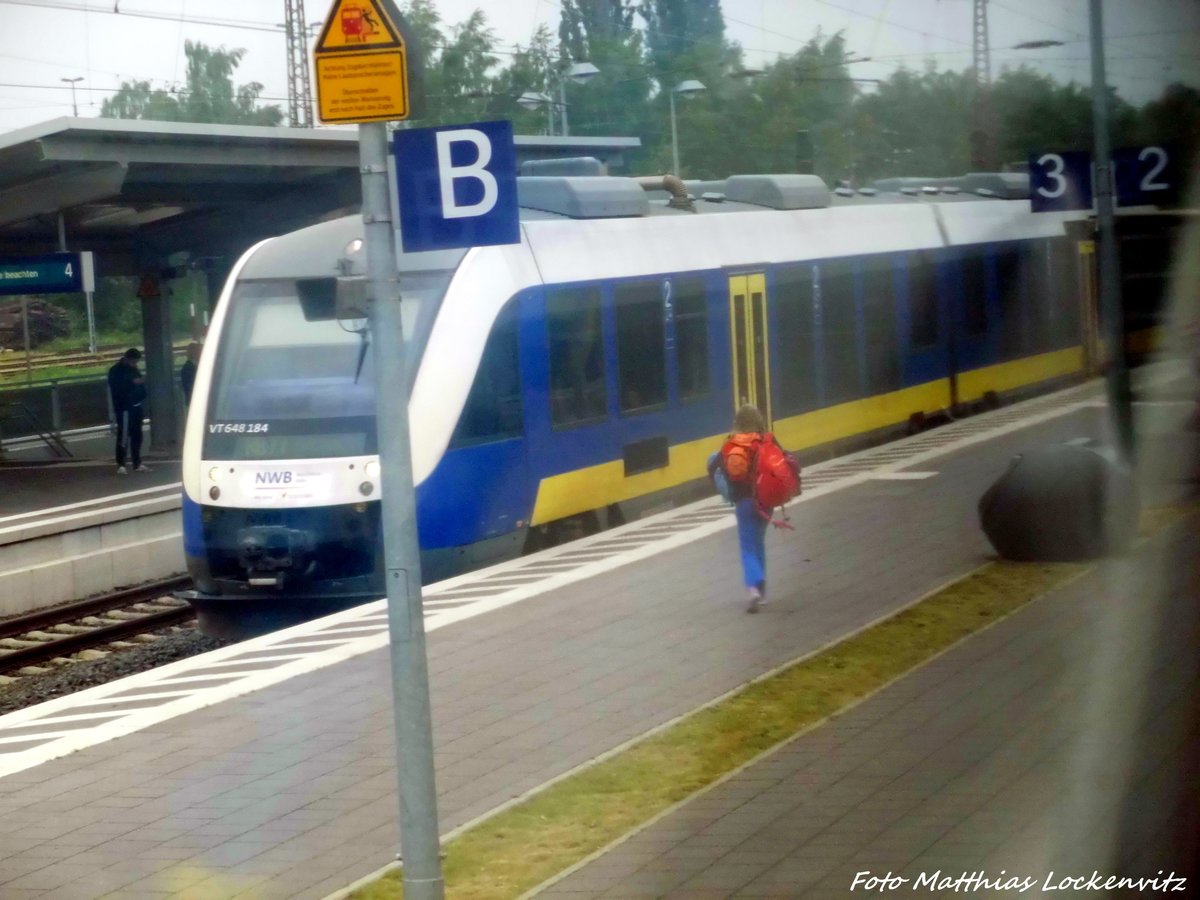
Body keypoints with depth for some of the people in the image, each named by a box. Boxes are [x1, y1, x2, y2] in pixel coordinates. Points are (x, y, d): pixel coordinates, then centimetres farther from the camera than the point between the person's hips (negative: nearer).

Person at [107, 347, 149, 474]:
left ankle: (137, 464, 17)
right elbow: (117, 388, -20)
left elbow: (140, 386, 22)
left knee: (136, 436, 10)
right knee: (124, 436, -11)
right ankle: (121, 465, -9)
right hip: (124, 408, -8)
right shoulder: (116, 371, -7)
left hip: (136, 406, 8)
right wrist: (132, 382, -26)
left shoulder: (133, 369, 15)